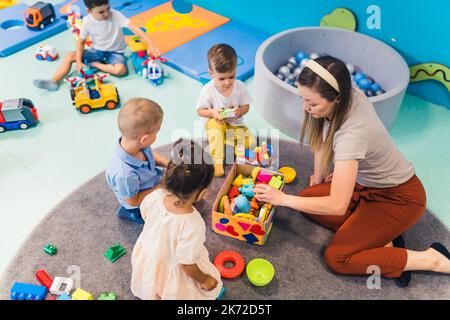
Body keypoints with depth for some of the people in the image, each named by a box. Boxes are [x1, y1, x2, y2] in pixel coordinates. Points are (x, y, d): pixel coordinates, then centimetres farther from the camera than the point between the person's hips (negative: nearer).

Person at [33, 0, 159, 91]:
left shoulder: (116, 15, -22)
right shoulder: (87, 21, -13)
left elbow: (134, 28, -28)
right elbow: (81, 41, -2)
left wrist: (150, 44, -40)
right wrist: (78, 62, -13)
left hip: (115, 52, -3)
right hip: (97, 51, 3)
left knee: (121, 69, -36)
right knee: (70, 56, -10)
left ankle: (95, 65, -13)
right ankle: (54, 81, -15)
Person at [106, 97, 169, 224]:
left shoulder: (134, 142, -26)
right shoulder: (125, 174, -45)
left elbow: (150, 153, -1)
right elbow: (133, 201, -26)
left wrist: (168, 163, -15)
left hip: (152, 179, 7)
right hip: (141, 204, -7)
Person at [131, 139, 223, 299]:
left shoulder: (155, 196, -28)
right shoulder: (193, 226, -43)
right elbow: (187, 265, -29)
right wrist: (203, 279, -8)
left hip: (146, 255, 6)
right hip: (170, 273, -5)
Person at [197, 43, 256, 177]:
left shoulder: (240, 86, -12)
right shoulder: (207, 90, -19)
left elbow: (246, 106, -4)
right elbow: (200, 111, -9)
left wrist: (239, 111, -28)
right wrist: (212, 112, -30)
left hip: (235, 124, 3)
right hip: (216, 124, -3)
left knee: (251, 142, -17)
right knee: (214, 123, -39)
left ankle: (216, 142, -3)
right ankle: (217, 162, -31)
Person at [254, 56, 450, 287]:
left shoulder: (352, 134, -38)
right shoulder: (349, 95, -16)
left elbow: (337, 206, -37)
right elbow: (322, 138, 4)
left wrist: (282, 198, -28)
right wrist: (318, 178, 9)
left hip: (399, 197, -8)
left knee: (336, 259, -13)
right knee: (308, 198, 0)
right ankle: (382, 239, 3)